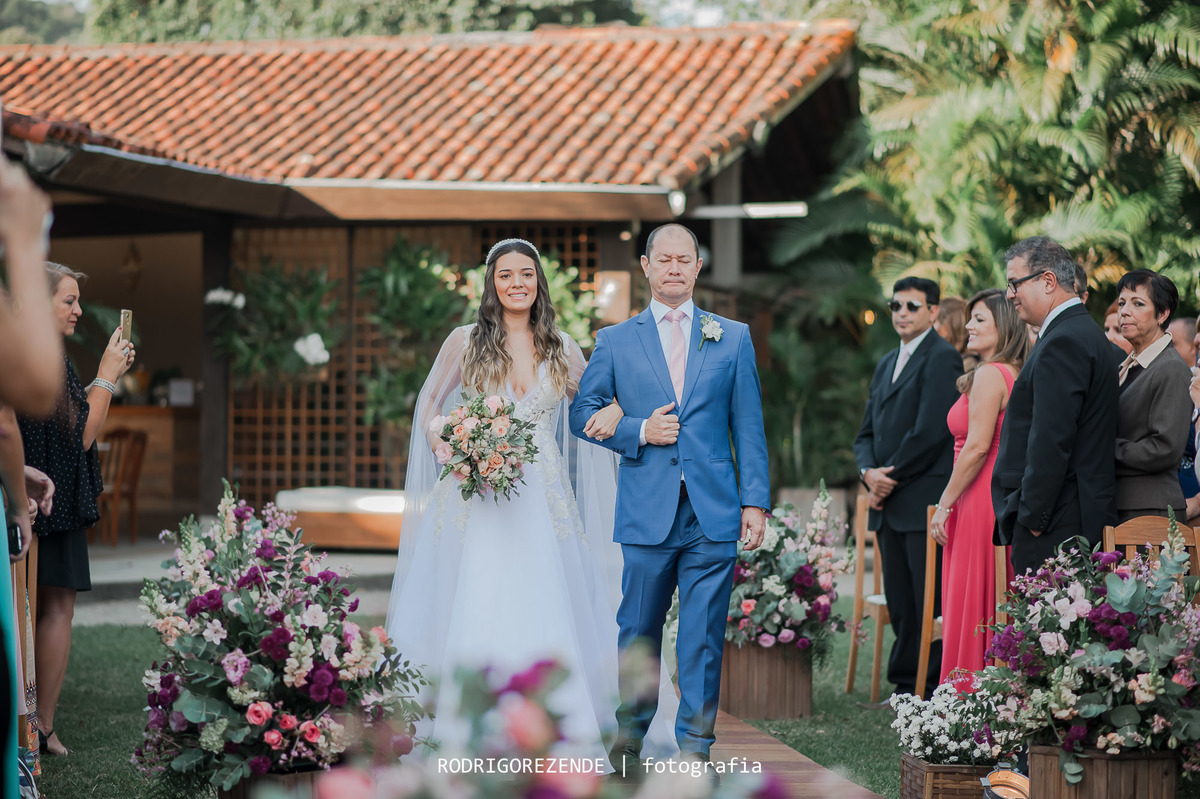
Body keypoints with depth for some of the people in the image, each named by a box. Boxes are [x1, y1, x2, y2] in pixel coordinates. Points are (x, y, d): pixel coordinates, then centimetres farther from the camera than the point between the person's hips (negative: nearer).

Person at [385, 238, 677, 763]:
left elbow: (591, 400, 20)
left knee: (544, 609, -4)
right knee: (475, 609, -6)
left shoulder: (560, 347, 9)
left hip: (542, 498, 2)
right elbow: (429, 408, 11)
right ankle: (465, 735, -1)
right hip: (478, 494, -2)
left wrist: (613, 409, -4)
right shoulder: (465, 342, 3)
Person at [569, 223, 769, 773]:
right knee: (638, 630, 8)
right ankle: (630, 733, 24)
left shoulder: (733, 338, 10)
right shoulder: (615, 341, 9)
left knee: (704, 636, 0)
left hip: (713, 513, 0)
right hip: (645, 512, 0)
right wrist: (638, 432, -7)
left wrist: (755, 501, 0)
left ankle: (694, 744, 8)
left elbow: (749, 427, 8)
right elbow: (582, 413, 9)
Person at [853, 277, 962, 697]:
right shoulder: (887, 364, 21)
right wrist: (869, 472, -1)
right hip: (889, 505, 8)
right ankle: (906, 686, 16)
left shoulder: (942, 358, -7)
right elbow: (867, 433, 20)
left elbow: (930, 432, -15)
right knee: (900, 604, 10)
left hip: (924, 503, -8)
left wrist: (890, 477, -9)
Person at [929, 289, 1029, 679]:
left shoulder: (989, 374, -13)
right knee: (997, 609, 11)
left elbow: (977, 447, -19)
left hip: (981, 502, -9)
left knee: (972, 607, -4)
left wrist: (945, 504, -13)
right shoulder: (1016, 373, 14)